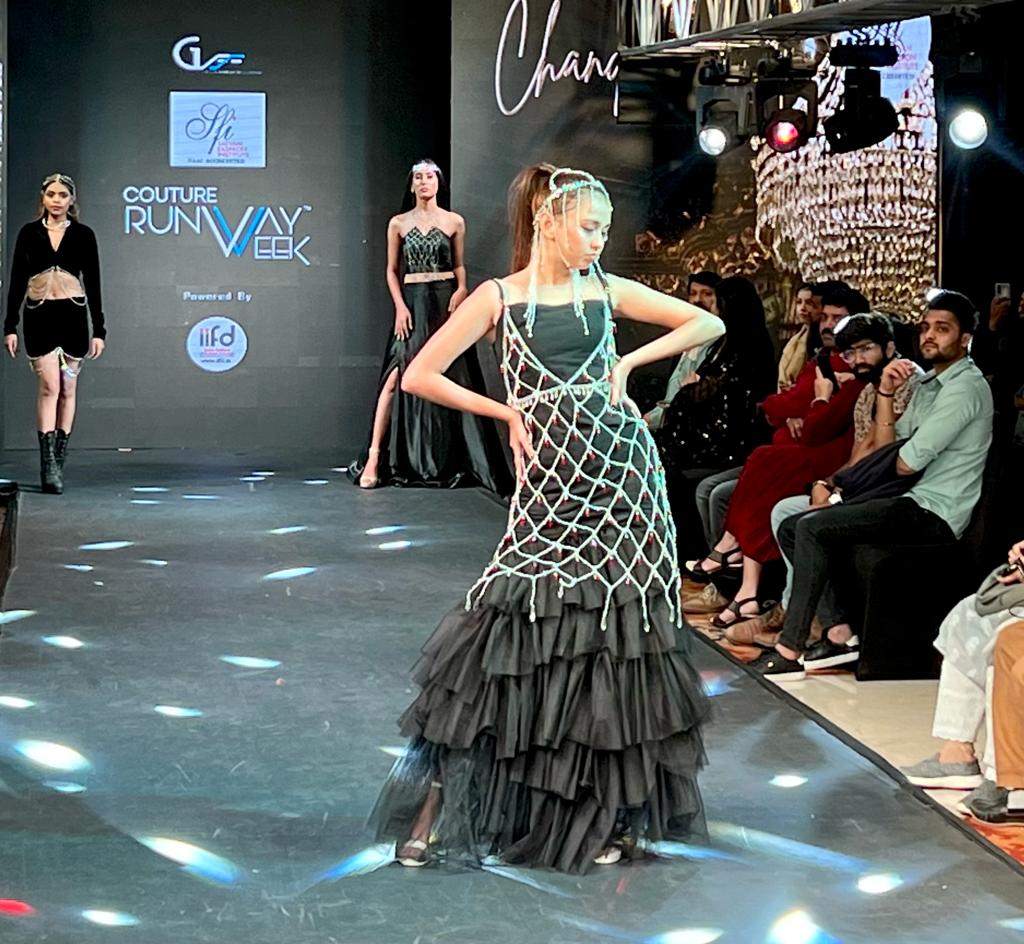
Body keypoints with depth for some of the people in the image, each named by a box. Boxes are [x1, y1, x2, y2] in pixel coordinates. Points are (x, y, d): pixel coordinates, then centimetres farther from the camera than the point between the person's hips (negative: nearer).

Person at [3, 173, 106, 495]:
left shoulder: (83, 235, 5)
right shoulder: (29, 233, 4)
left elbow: (93, 283, 5)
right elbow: (17, 280, 5)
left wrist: (99, 329, 1)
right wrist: (10, 326, -1)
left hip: (73, 314, 1)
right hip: (39, 315, -1)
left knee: (68, 388, 5)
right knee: (50, 386, -11)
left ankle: (59, 460, 14)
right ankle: (48, 465, -14)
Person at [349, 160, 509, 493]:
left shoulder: (454, 222, 7)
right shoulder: (398, 223, 7)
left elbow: (459, 266, 12)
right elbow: (392, 270, 8)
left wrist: (461, 290, -8)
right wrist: (400, 306, -4)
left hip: (445, 301, 1)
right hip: (412, 303, -1)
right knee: (397, 376, -10)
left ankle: (449, 461, 6)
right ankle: (374, 457, -11)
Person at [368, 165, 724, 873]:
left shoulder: (606, 291, 8)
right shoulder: (501, 297, 2)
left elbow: (710, 324, 12)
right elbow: (421, 376, -1)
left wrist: (630, 361, 1)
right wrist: (510, 413, -2)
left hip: (622, 471, 3)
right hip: (551, 482, -2)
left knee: (617, 629, 3)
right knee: (512, 623, -9)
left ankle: (614, 813, 11)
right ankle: (436, 808, -2)